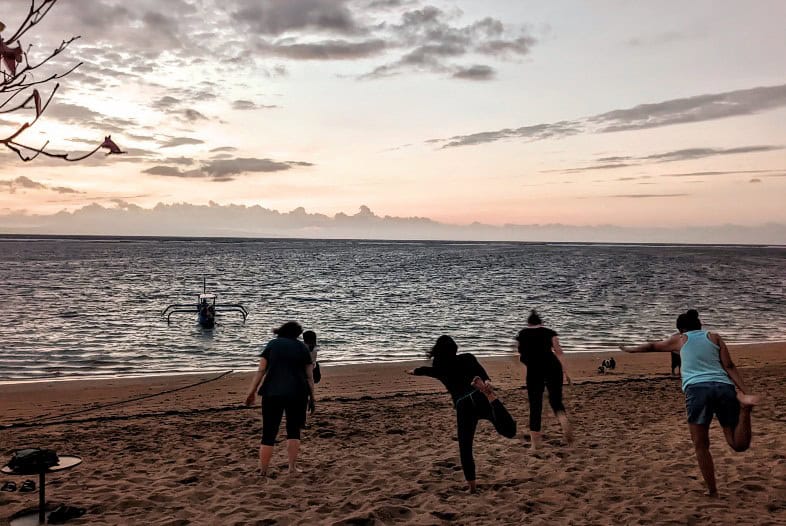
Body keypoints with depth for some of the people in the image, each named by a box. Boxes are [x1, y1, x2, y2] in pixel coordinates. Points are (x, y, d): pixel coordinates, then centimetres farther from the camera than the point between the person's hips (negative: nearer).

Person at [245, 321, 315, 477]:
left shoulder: (272, 344, 8)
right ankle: (292, 467, 11)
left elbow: (261, 370, 0)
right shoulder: (302, 347, 9)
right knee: (294, 430, 15)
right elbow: (309, 376, 6)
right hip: (297, 394, 0)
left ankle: (263, 472, 4)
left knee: (269, 432, 4)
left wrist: (252, 392, 2)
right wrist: (311, 397, 13)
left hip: (272, 393, 0)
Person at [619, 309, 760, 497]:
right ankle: (744, 406, -23)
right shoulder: (714, 337, 24)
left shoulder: (680, 339, 22)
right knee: (739, 444, 2)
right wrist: (745, 391, 4)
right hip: (724, 388, 2)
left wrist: (629, 349, 51)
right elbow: (729, 367, 11)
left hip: (697, 389, -2)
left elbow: (652, 346, 36)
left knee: (701, 445, 8)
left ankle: (712, 491, 4)